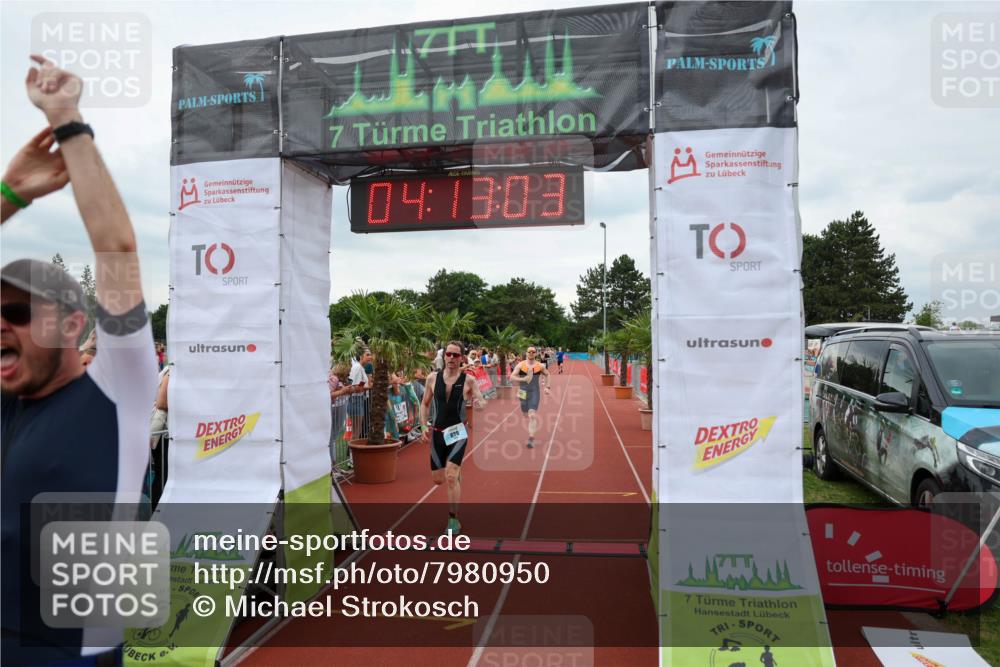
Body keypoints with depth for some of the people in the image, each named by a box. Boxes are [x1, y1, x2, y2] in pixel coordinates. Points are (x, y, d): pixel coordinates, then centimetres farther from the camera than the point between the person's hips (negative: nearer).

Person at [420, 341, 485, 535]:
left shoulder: (468, 380, -6)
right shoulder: (433, 378, 1)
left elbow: (481, 403, -6)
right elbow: (425, 404, 11)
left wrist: (479, 402, -30)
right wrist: (424, 425, -1)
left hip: (458, 433, -3)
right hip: (437, 433, 3)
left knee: (451, 477, -14)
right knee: (437, 479, 12)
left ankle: (453, 520, 1)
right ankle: (456, 470, 47)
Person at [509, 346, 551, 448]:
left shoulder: (540, 366, 0)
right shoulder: (520, 365, -3)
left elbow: (547, 374, 20)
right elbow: (511, 377, -8)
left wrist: (547, 387, 13)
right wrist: (523, 379, -21)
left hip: (535, 392, -2)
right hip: (524, 392, 2)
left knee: (532, 415, -15)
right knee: (526, 414, 14)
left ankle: (531, 438, -15)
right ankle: (533, 427, 45)